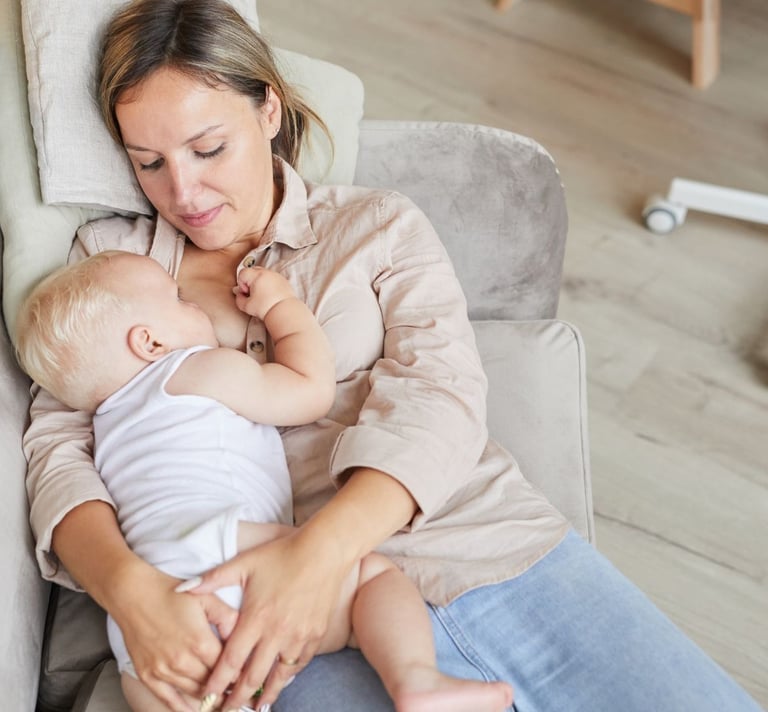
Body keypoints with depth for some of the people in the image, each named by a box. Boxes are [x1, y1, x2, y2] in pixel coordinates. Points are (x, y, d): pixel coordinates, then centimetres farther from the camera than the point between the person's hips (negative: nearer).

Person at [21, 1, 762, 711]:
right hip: (326, 630, -1)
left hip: (510, 554, 2)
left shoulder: (380, 225, 11)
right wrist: (131, 589, -19)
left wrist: (322, 547, -23)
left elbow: (439, 399, -4)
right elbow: (58, 450, 4)